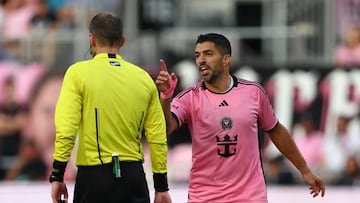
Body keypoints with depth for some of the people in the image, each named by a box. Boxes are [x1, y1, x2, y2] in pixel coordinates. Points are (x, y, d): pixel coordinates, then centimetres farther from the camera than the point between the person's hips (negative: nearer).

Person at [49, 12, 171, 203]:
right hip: (134, 177, 3)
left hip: (94, 176, -3)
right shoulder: (143, 78, 7)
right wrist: (161, 187, 13)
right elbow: (158, 138, 7)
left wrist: (57, 176, -6)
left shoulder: (79, 73, -4)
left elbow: (65, 130, -12)